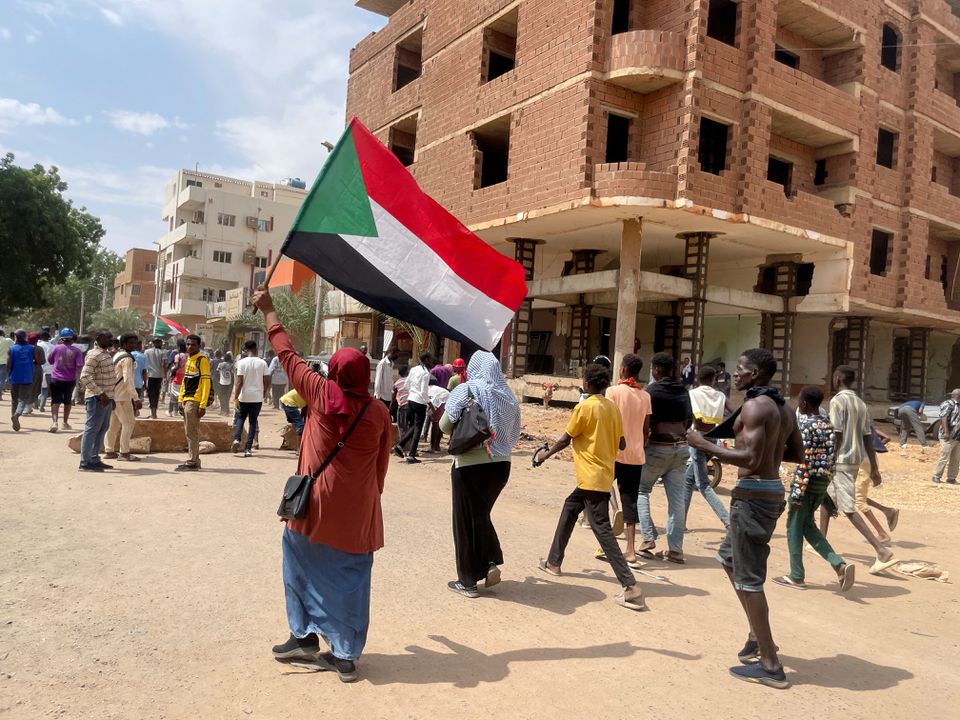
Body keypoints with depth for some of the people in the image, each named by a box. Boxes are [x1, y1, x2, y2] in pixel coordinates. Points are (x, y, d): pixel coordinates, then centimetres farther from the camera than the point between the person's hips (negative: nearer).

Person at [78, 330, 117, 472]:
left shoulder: (106, 354, 16)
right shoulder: (94, 355, -13)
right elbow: (85, 376, -22)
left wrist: (111, 396, 21)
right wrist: (101, 393, -24)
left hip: (107, 398, 10)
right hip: (97, 399, -10)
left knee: (102, 429, 15)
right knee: (91, 429, -5)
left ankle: (94, 459, 23)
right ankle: (85, 462, 0)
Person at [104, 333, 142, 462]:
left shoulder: (117, 356, 16)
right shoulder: (127, 358, -14)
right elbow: (128, 379, -21)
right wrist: (136, 398, -23)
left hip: (113, 395, 9)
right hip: (122, 396, -9)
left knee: (114, 423, 13)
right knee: (129, 422, -4)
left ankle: (109, 450, 18)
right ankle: (124, 452, -3)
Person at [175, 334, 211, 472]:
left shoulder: (202, 360, -10)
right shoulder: (188, 360, 17)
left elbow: (206, 383, -15)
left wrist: (203, 405, -20)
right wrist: (180, 400, 16)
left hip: (195, 401, -9)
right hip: (186, 400, 9)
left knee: (191, 432, -7)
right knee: (190, 431, 12)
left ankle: (192, 462, -2)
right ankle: (195, 460, 19)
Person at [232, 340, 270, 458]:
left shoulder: (242, 362, -7)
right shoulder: (262, 363, -1)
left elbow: (239, 382, -11)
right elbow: (267, 381, -2)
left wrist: (235, 397, -7)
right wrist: (264, 393, 15)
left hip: (244, 396, -1)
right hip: (257, 397, 1)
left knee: (240, 418, 17)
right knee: (253, 421, 7)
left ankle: (237, 439, -6)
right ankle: (248, 449, 5)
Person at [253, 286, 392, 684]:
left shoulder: (321, 393, -5)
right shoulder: (378, 412, -3)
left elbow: (287, 354, 6)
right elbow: (381, 466, 4)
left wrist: (268, 310, 17)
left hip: (318, 503, -1)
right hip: (358, 510, 1)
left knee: (304, 565, 19)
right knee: (349, 578, 9)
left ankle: (304, 637, 25)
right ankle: (346, 655, 16)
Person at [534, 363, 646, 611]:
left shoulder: (584, 407, -14)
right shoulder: (612, 408, 6)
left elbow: (565, 439, -6)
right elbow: (621, 444, 9)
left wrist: (545, 454, 10)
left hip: (591, 478, -9)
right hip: (604, 475, 9)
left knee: (602, 529, -9)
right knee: (569, 508, 24)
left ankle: (631, 587, -13)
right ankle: (554, 562, 35)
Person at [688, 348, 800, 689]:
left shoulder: (755, 406, -16)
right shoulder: (782, 408, 13)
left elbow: (751, 459, -24)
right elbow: (797, 454, 20)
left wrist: (704, 445, -18)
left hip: (753, 495, -10)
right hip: (771, 492, 10)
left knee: (748, 578, -1)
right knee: (728, 557, 24)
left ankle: (770, 666, 7)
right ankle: (758, 635, 30)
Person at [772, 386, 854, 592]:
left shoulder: (805, 425, -16)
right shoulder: (828, 425, 9)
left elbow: (804, 461, -20)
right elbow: (831, 456, 12)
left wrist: (797, 493, -18)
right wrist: (826, 479, 20)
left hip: (807, 482, -8)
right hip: (823, 482, 8)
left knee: (794, 527, 6)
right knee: (807, 524, 20)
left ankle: (797, 576, 14)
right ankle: (839, 564, 7)